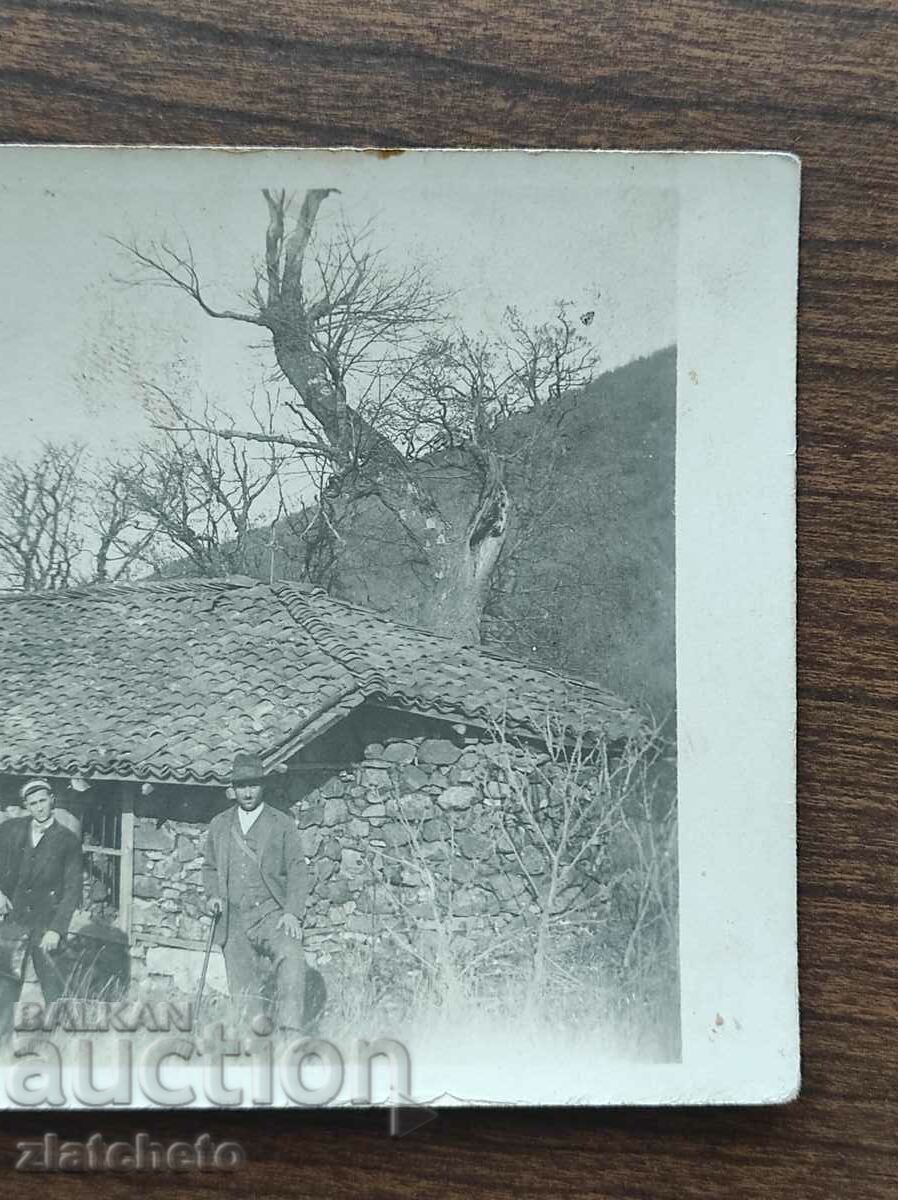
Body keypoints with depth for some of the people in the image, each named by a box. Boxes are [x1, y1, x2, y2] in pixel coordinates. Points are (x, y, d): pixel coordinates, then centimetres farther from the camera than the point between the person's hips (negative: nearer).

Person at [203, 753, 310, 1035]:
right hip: (233, 922, 4)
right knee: (242, 992, 2)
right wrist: (213, 895, 4)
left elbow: (297, 871, 2)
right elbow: (210, 869, 25)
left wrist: (293, 913, -11)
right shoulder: (219, 825, 16)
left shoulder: (281, 824, 6)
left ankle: (291, 1031, -32)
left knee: (291, 958, -30)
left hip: (272, 914, -3)